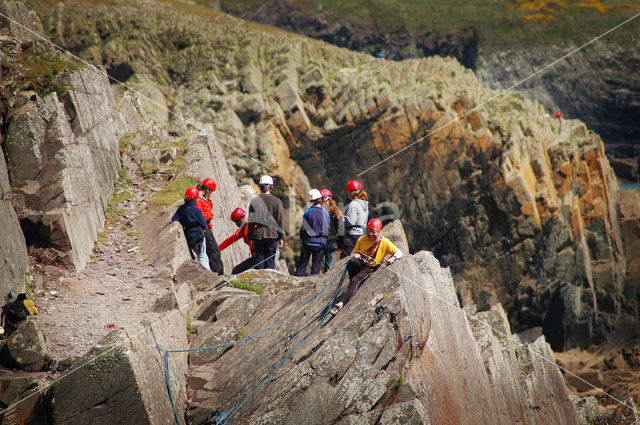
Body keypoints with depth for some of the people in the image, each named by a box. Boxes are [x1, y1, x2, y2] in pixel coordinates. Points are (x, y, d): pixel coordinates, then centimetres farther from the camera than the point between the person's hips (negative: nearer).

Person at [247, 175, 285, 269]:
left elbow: (251, 222, 2)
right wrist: (281, 237, 6)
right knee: (270, 260, 3)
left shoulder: (254, 202, -1)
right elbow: (281, 221, -1)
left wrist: (251, 238, 8)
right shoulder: (277, 201, -2)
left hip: (258, 235, 0)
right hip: (272, 234, 0)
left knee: (259, 260, 5)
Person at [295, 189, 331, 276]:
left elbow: (303, 228, -4)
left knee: (302, 264, 6)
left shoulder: (308, 213, -9)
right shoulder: (326, 213, -1)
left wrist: (303, 239, 11)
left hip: (309, 242, -2)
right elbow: (328, 229, 6)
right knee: (317, 266, 7)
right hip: (321, 243, 2)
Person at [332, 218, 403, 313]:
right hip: (360, 264, 3)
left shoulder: (385, 242, -2)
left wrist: (392, 258, -23)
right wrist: (355, 256, -10)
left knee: (356, 281, -30)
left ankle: (341, 303, -33)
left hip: (371, 268, -2)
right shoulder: (362, 240, 5)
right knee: (351, 262, -35)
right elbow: (355, 253, 15)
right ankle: (353, 284, -16)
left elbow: (399, 253, -1)